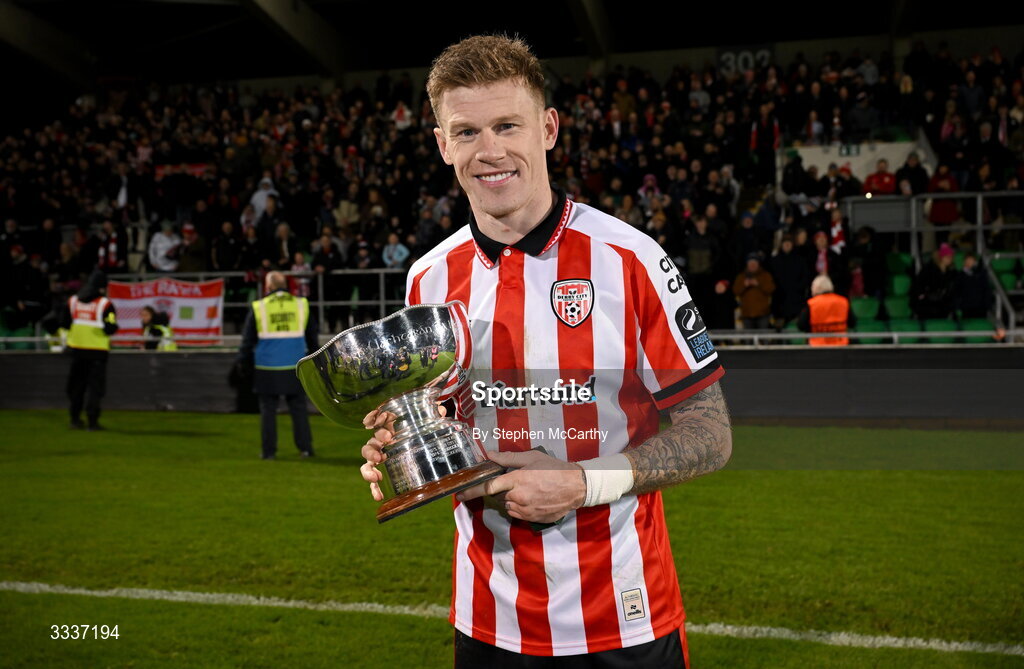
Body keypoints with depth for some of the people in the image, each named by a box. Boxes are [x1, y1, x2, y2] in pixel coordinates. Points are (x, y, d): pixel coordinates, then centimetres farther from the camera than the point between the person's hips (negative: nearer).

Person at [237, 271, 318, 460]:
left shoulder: (258, 307, -3)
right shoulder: (301, 305, 3)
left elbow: (248, 340, 2)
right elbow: (312, 337, 13)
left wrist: (243, 362, 14)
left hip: (267, 370, -1)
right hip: (295, 367, 2)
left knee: (268, 410, 6)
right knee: (299, 408, 9)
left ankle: (269, 451, 8)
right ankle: (305, 447, 9)